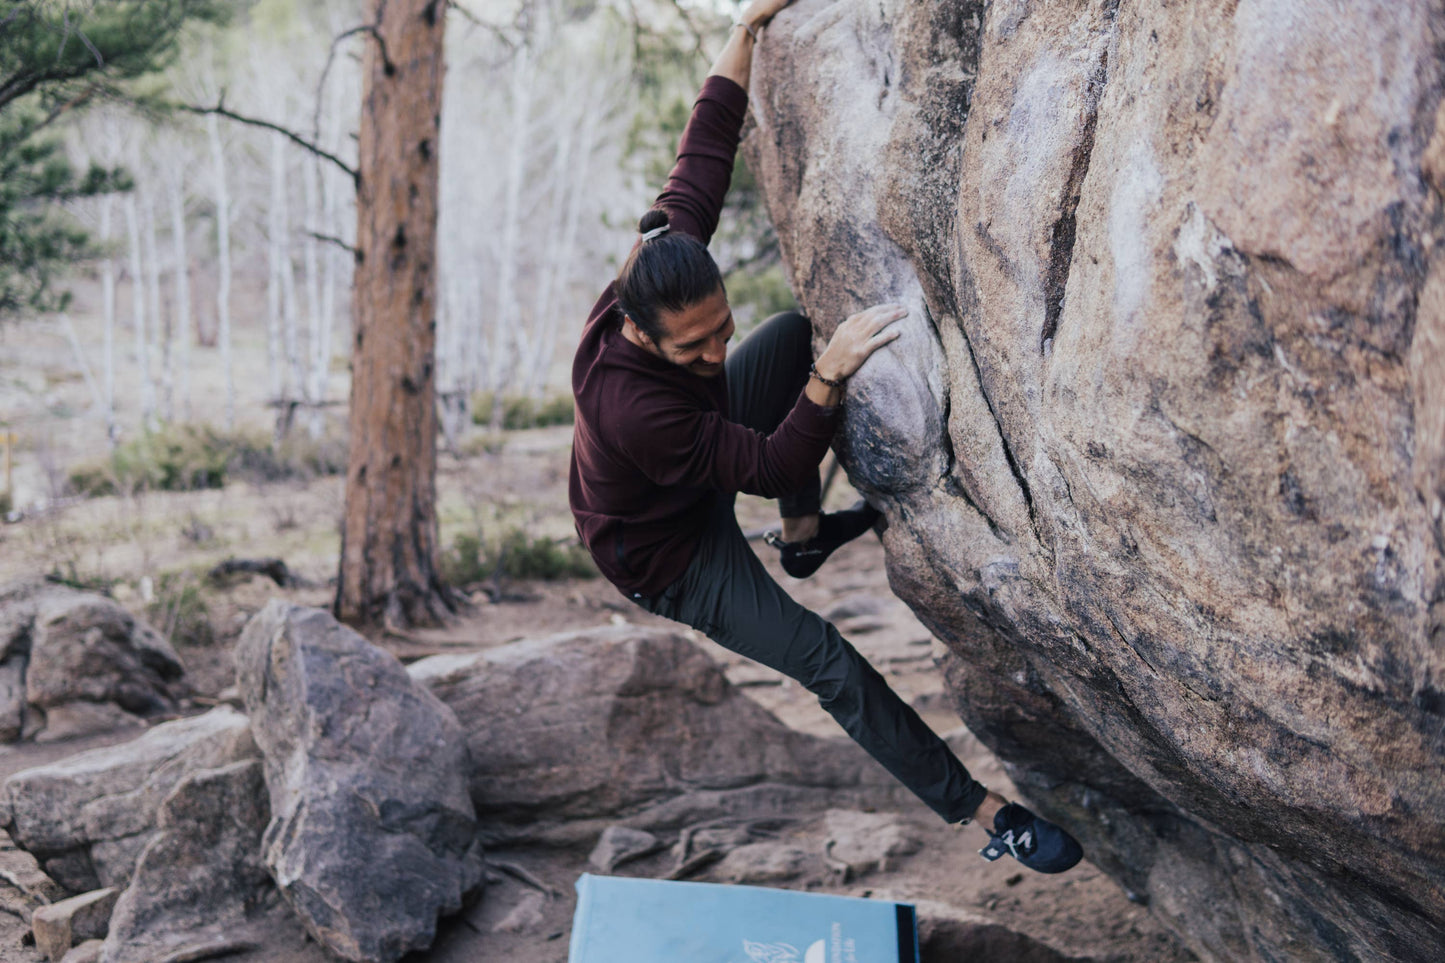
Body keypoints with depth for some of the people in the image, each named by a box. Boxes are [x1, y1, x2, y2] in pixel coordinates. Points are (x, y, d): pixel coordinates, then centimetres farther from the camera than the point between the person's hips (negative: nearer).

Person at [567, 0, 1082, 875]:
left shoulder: (667, 250, -25)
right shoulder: (630, 407, -43)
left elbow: (705, 156, -12)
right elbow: (772, 464, -36)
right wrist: (830, 378, -48)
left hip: (705, 468, 8)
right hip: (665, 555, -8)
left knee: (795, 336, 5)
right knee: (829, 664, -15)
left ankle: (804, 537, 12)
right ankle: (986, 814, -4)